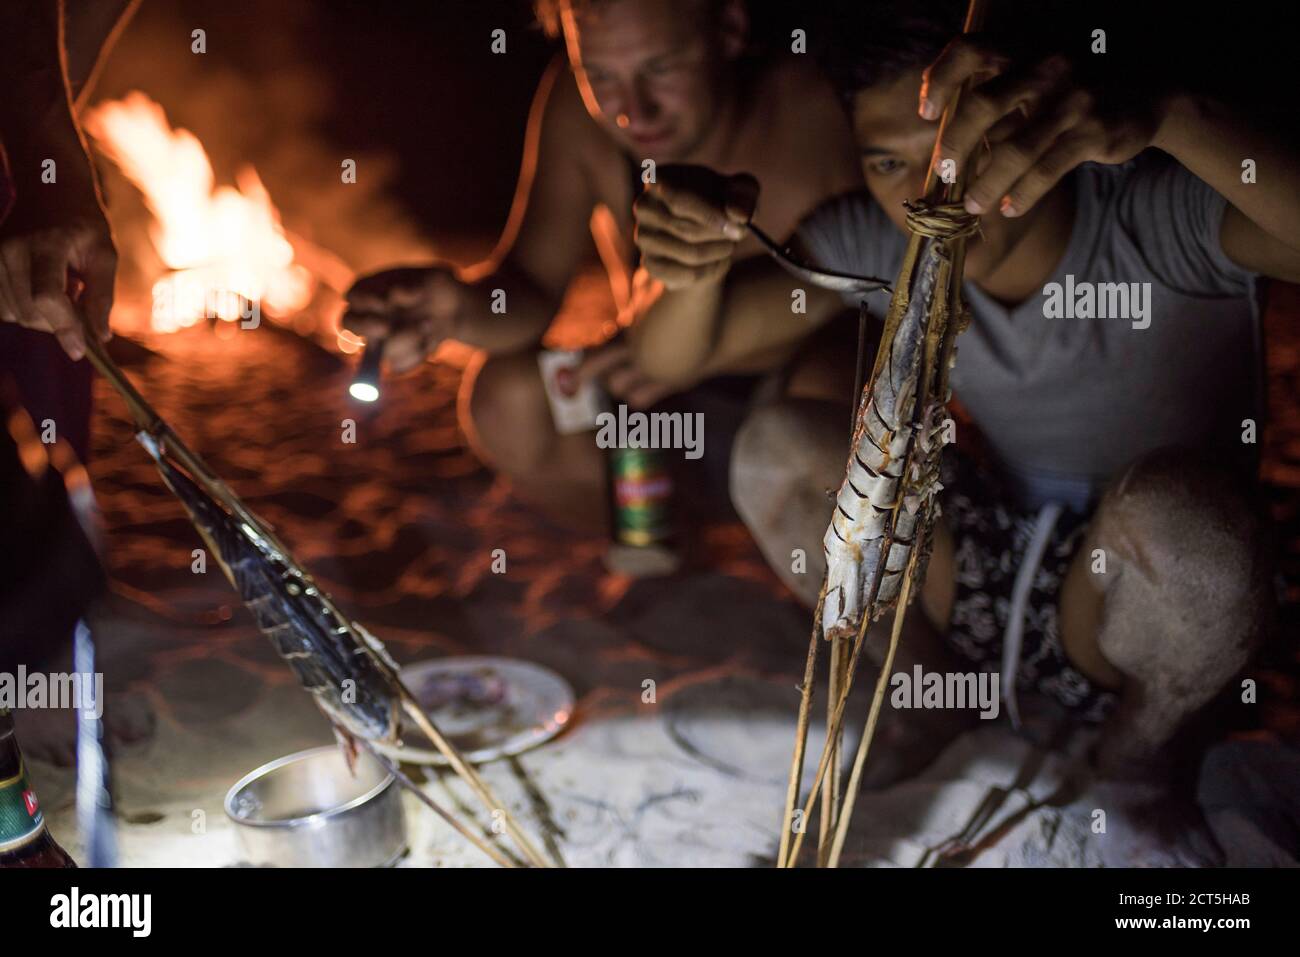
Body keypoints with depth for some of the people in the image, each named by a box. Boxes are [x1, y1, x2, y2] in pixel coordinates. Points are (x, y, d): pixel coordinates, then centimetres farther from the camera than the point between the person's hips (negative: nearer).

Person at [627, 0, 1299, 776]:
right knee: (776, 445, -12)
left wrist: (1168, 119, -55)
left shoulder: (1161, 216, -23)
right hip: (988, 588, 4)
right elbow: (680, 357, -6)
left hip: (1138, 619, -3)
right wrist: (697, 275, -29)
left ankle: (1141, 744, -3)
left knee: (1173, 503, -36)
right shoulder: (883, 241, -10)